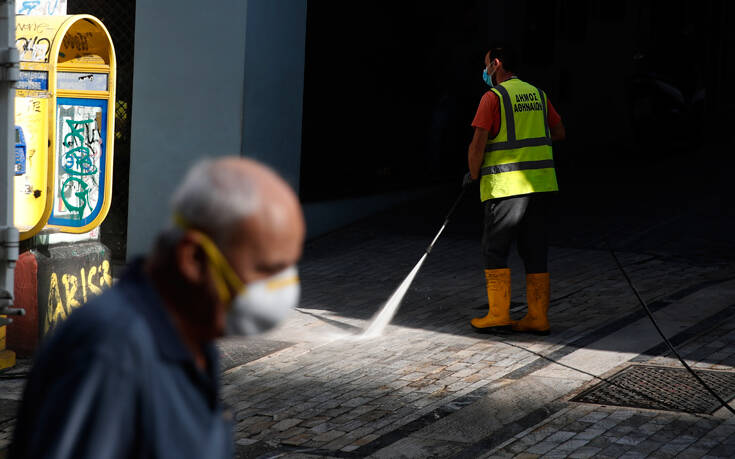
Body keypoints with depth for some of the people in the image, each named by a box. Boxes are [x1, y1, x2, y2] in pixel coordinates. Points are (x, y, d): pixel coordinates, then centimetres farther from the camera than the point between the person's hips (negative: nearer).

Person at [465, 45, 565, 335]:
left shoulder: (494, 97, -8)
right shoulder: (537, 94, 13)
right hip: (540, 182, 7)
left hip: (506, 185, -6)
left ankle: (498, 314, 1)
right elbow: (559, 133, 19)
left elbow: (478, 144, -12)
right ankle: (538, 317, 8)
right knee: (534, 250, 8)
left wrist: (473, 173, 4)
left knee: (494, 249, 3)